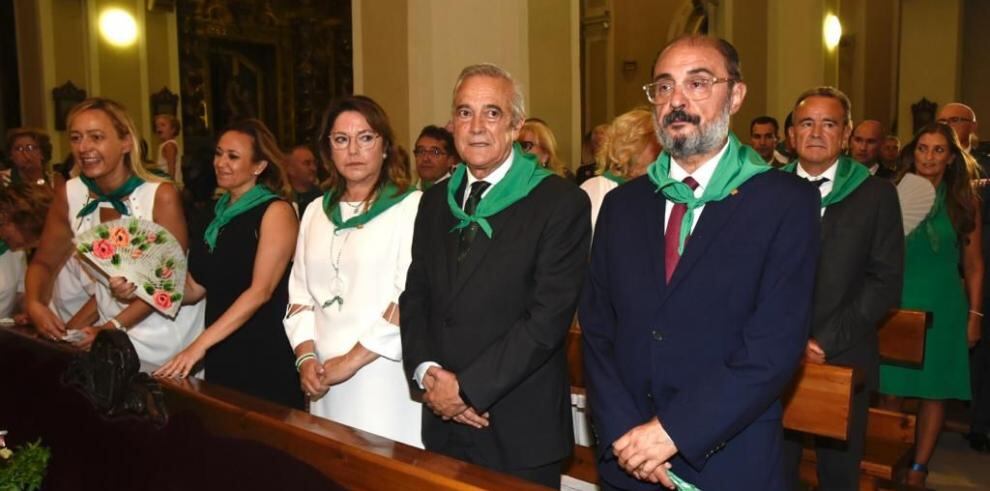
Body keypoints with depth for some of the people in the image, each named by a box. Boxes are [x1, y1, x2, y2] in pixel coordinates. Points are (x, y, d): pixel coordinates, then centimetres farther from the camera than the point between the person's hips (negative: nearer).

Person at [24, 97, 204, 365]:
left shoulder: (162, 195, -19)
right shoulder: (69, 195, -6)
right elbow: (43, 263, 6)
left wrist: (115, 326, -24)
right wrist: (34, 303, -14)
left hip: (164, 333, -4)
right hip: (110, 326, 4)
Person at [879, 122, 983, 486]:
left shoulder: (965, 201, 3)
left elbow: (974, 264, 5)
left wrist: (975, 314, 2)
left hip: (943, 309, 1)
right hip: (898, 305, -1)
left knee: (934, 391, 5)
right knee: (891, 388, 4)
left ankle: (918, 469, 16)